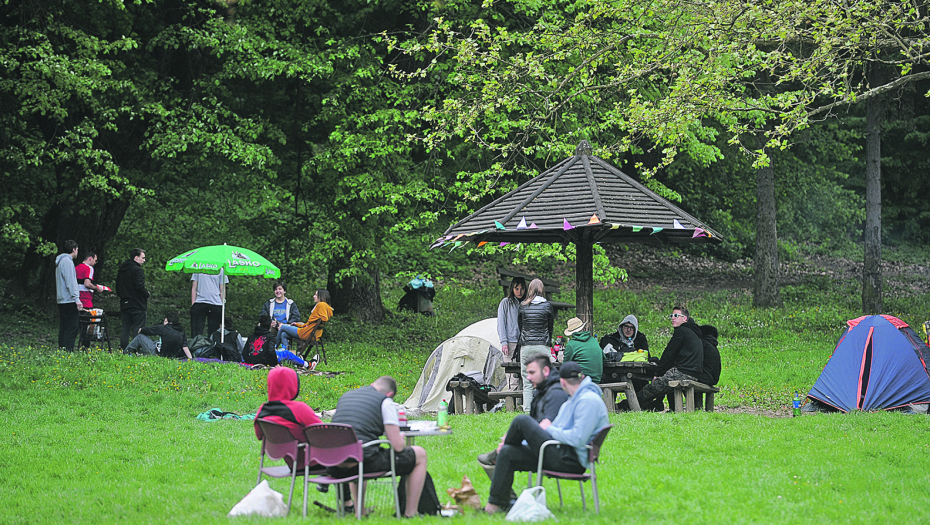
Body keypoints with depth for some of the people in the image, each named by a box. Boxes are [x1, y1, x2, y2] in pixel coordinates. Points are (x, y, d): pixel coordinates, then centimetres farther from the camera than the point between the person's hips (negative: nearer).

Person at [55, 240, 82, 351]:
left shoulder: (60, 262, 20)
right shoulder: (67, 261, -10)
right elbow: (70, 282, -17)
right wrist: (77, 299, -19)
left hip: (62, 301, 10)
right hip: (69, 301, -10)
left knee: (64, 328, 11)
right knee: (72, 328, -11)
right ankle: (68, 350, -15)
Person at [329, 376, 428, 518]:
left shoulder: (344, 397, 18)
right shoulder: (385, 402, 0)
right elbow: (397, 446, -5)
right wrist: (400, 437, 18)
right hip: (366, 463, -6)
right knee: (420, 454, 14)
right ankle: (411, 512, 17)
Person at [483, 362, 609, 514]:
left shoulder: (589, 401, -11)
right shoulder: (569, 403, 23)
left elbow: (578, 439, -22)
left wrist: (549, 429, -8)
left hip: (571, 460, -11)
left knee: (522, 421, -13)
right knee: (507, 453, 2)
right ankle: (496, 504, 0)